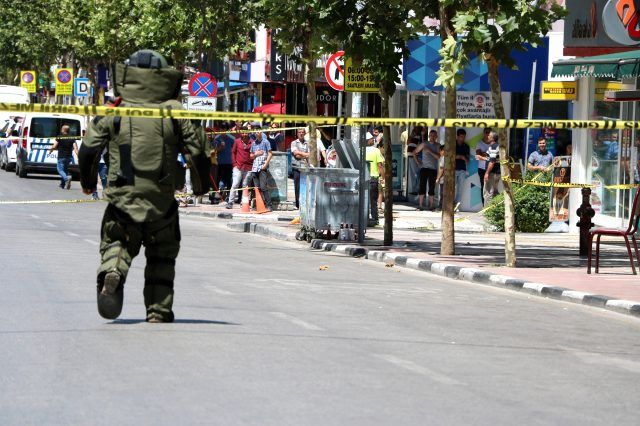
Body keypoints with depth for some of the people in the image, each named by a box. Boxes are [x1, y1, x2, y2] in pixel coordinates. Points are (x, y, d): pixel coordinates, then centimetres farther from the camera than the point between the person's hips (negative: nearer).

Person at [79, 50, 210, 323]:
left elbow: (89, 149, -1)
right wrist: (201, 185, 18)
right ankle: (159, 309, 11)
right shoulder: (174, 111, 1)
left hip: (123, 197, -1)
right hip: (162, 199, 1)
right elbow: (197, 151, 1)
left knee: (116, 242, 13)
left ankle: (111, 273, -19)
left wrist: (87, 182, 18)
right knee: (162, 255, 16)